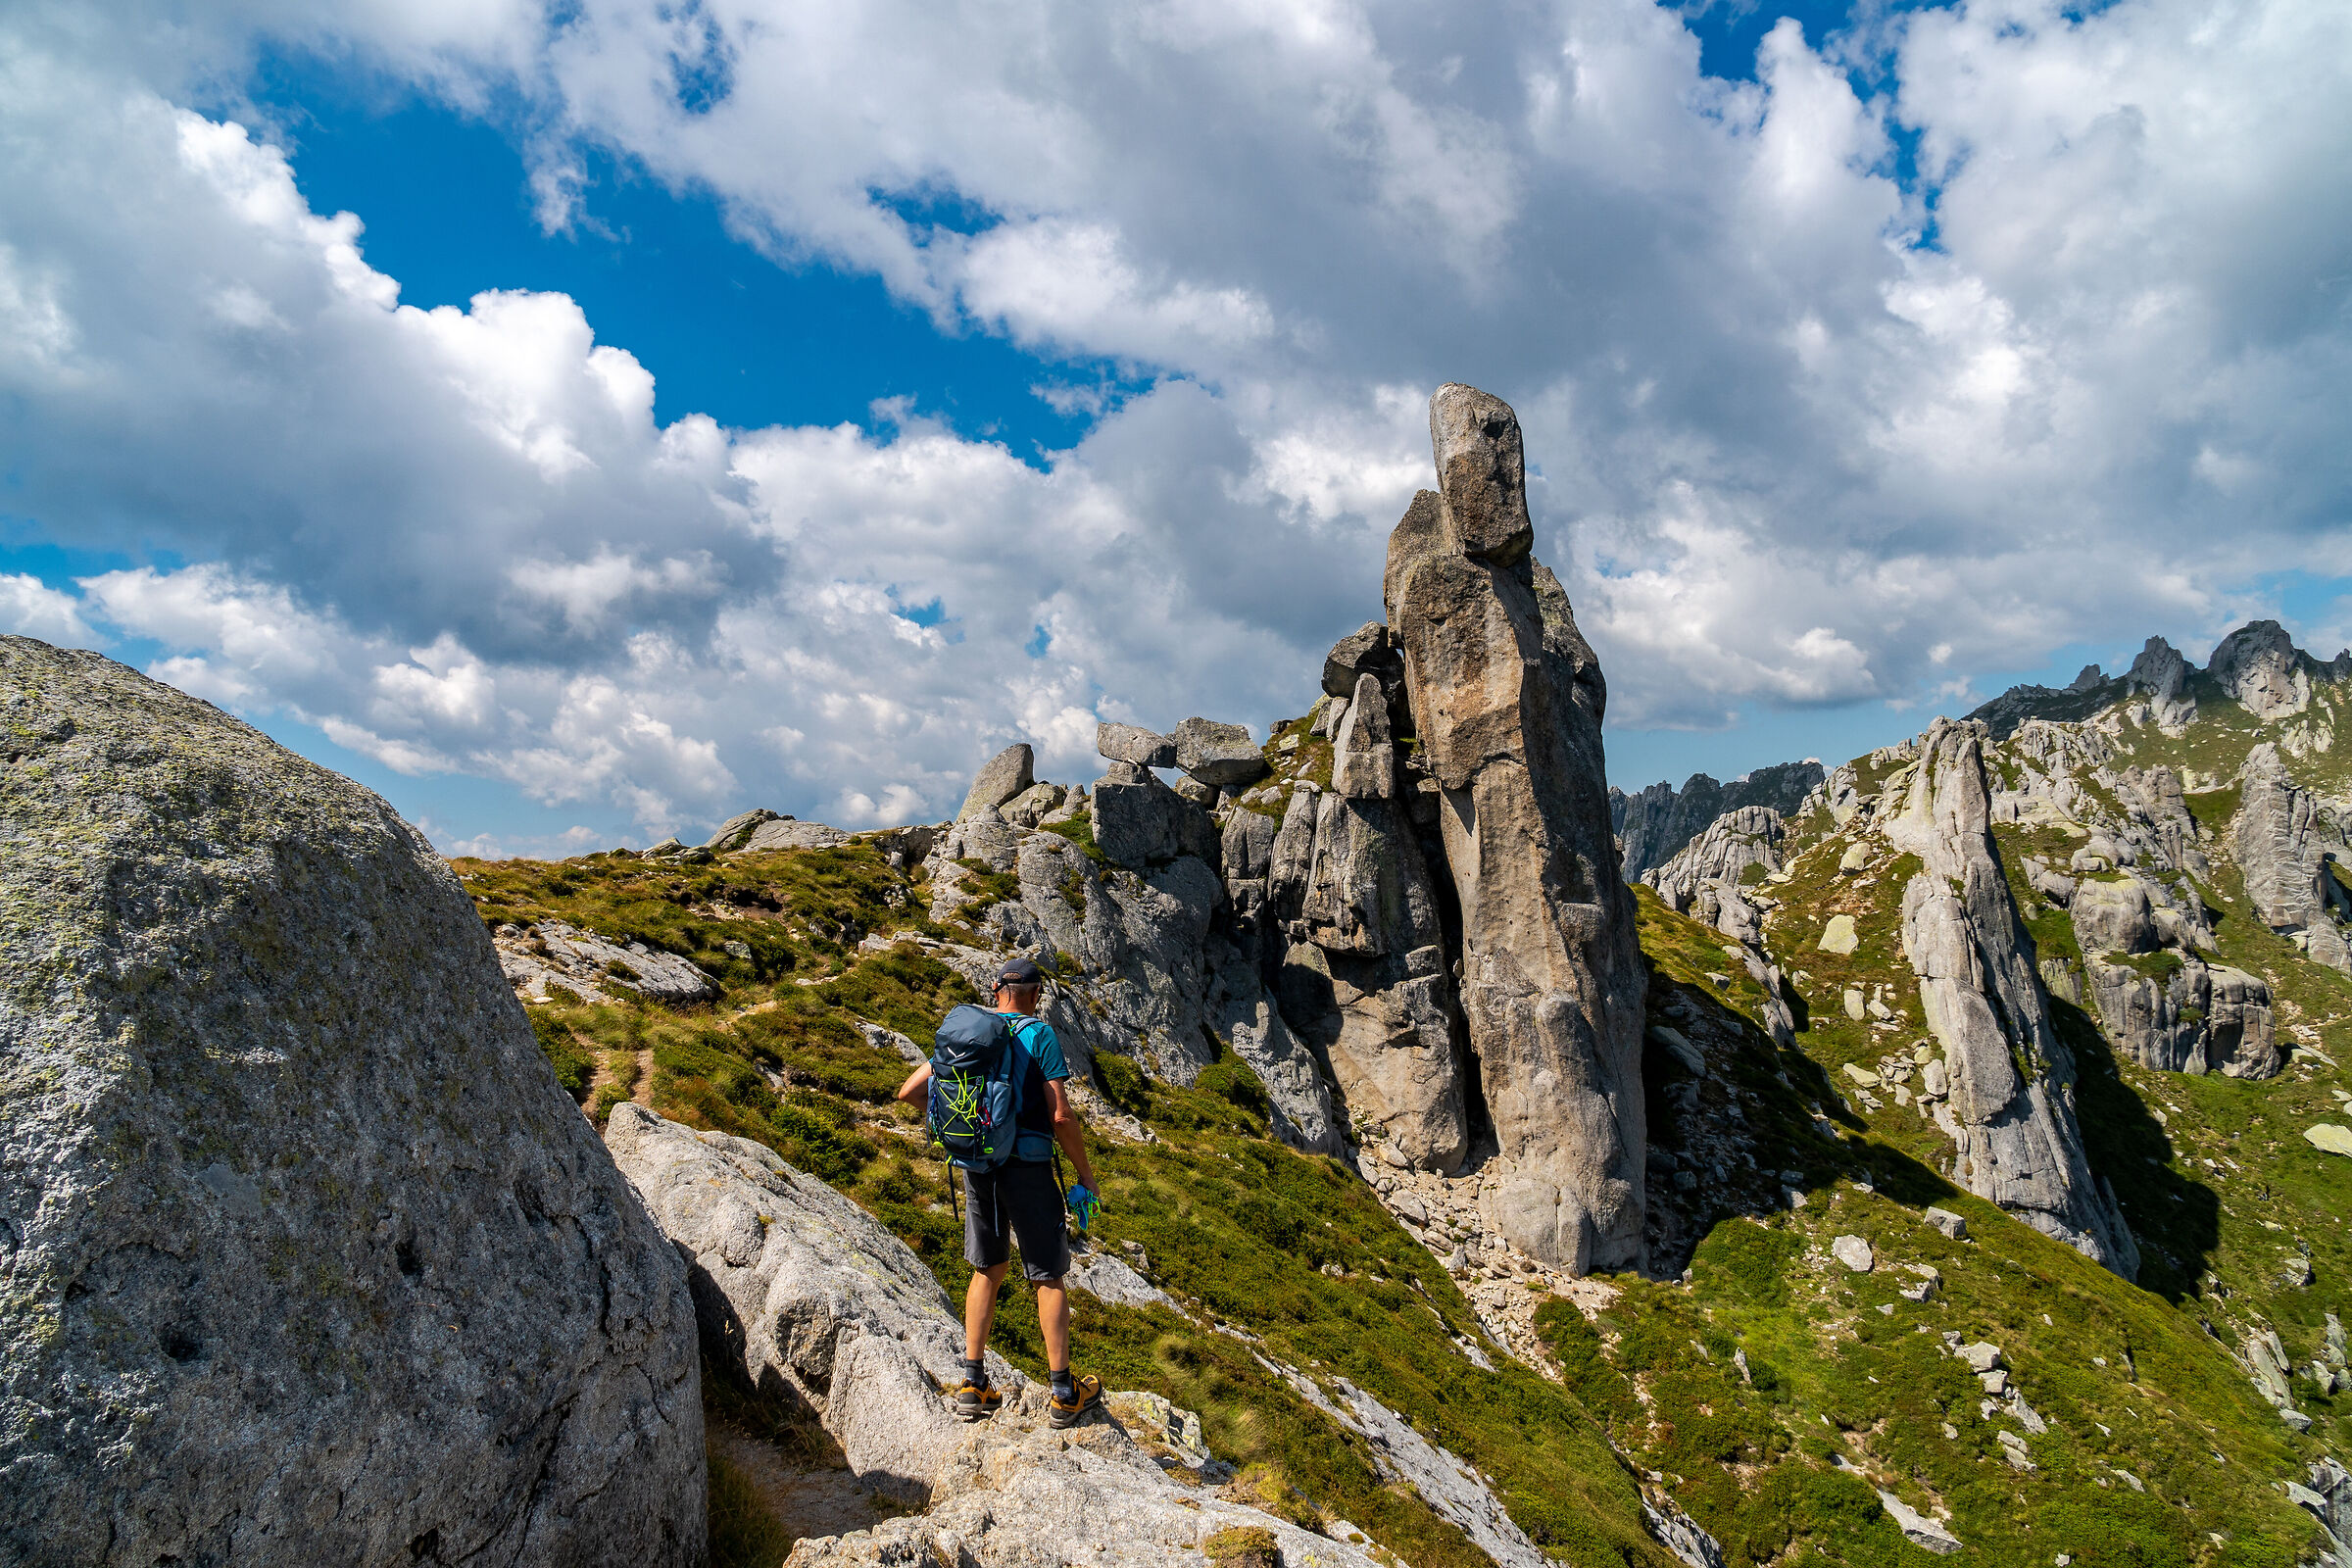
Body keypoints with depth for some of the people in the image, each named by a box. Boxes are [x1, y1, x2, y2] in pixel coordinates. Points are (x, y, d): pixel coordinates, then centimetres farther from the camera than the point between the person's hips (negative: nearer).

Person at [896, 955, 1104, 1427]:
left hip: (977, 1165, 5)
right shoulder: (1040, 1035, -8)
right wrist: (1086, 1176, -4)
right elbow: (1061, 1116, -15)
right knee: (1049, 1277, 7)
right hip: (1027, 1168, -5)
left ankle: (973, 1386, 19)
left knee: (988, 1270, 19)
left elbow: (909, 1092, 7)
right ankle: (1064, 1394, 13)